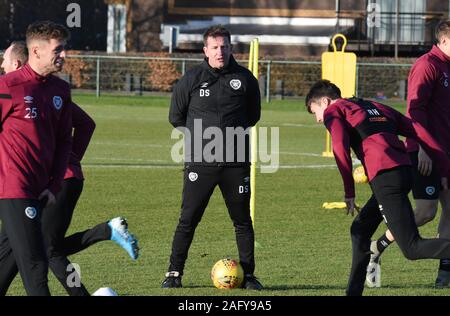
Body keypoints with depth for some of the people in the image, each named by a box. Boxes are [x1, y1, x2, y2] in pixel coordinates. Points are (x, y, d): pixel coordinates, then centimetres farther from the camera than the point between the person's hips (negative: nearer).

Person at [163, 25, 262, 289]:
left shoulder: (245, 79, 3)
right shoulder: (192, 79, 0)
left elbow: (253, 115, 18)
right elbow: (176, 117, 12)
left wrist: (234, 131, 12)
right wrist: (198, 134, 10)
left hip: (236, 162, 1)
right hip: (200, 162, -1)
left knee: (243, 220, 5)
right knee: (188, 219, -2)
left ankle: (248, 275, 13)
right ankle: (174, 273, 7)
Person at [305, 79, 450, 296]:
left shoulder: (333, 111, 12)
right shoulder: (378, 108, 31)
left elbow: (340, 148, -6)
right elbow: (419, 133, 20)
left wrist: (349, 192, 1)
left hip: (385, 176, -8)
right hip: (405, 170, 8)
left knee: (412, 248, -12)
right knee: (360, 231, 24)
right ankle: (354, 291, 27)